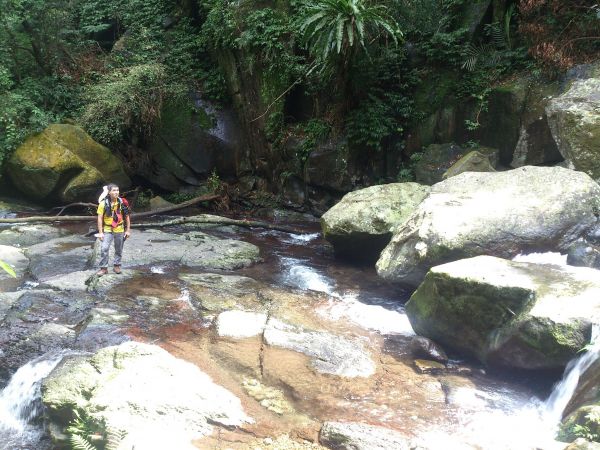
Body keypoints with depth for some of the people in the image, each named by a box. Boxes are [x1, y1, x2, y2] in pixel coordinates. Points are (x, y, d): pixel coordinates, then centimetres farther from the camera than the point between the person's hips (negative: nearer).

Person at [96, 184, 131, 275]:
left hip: (120, 230, 2)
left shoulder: (122, 203, -7)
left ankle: (117, 266, 28)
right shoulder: (103, 203, -12)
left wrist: (128, 230, 1)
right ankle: (104, 268, 1)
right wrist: (100, 232, -11)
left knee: (119, 249, 11)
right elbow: (100, 218, -9)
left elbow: (127, 217, 2)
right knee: (104, 249, -10)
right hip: (107, 230, -2)